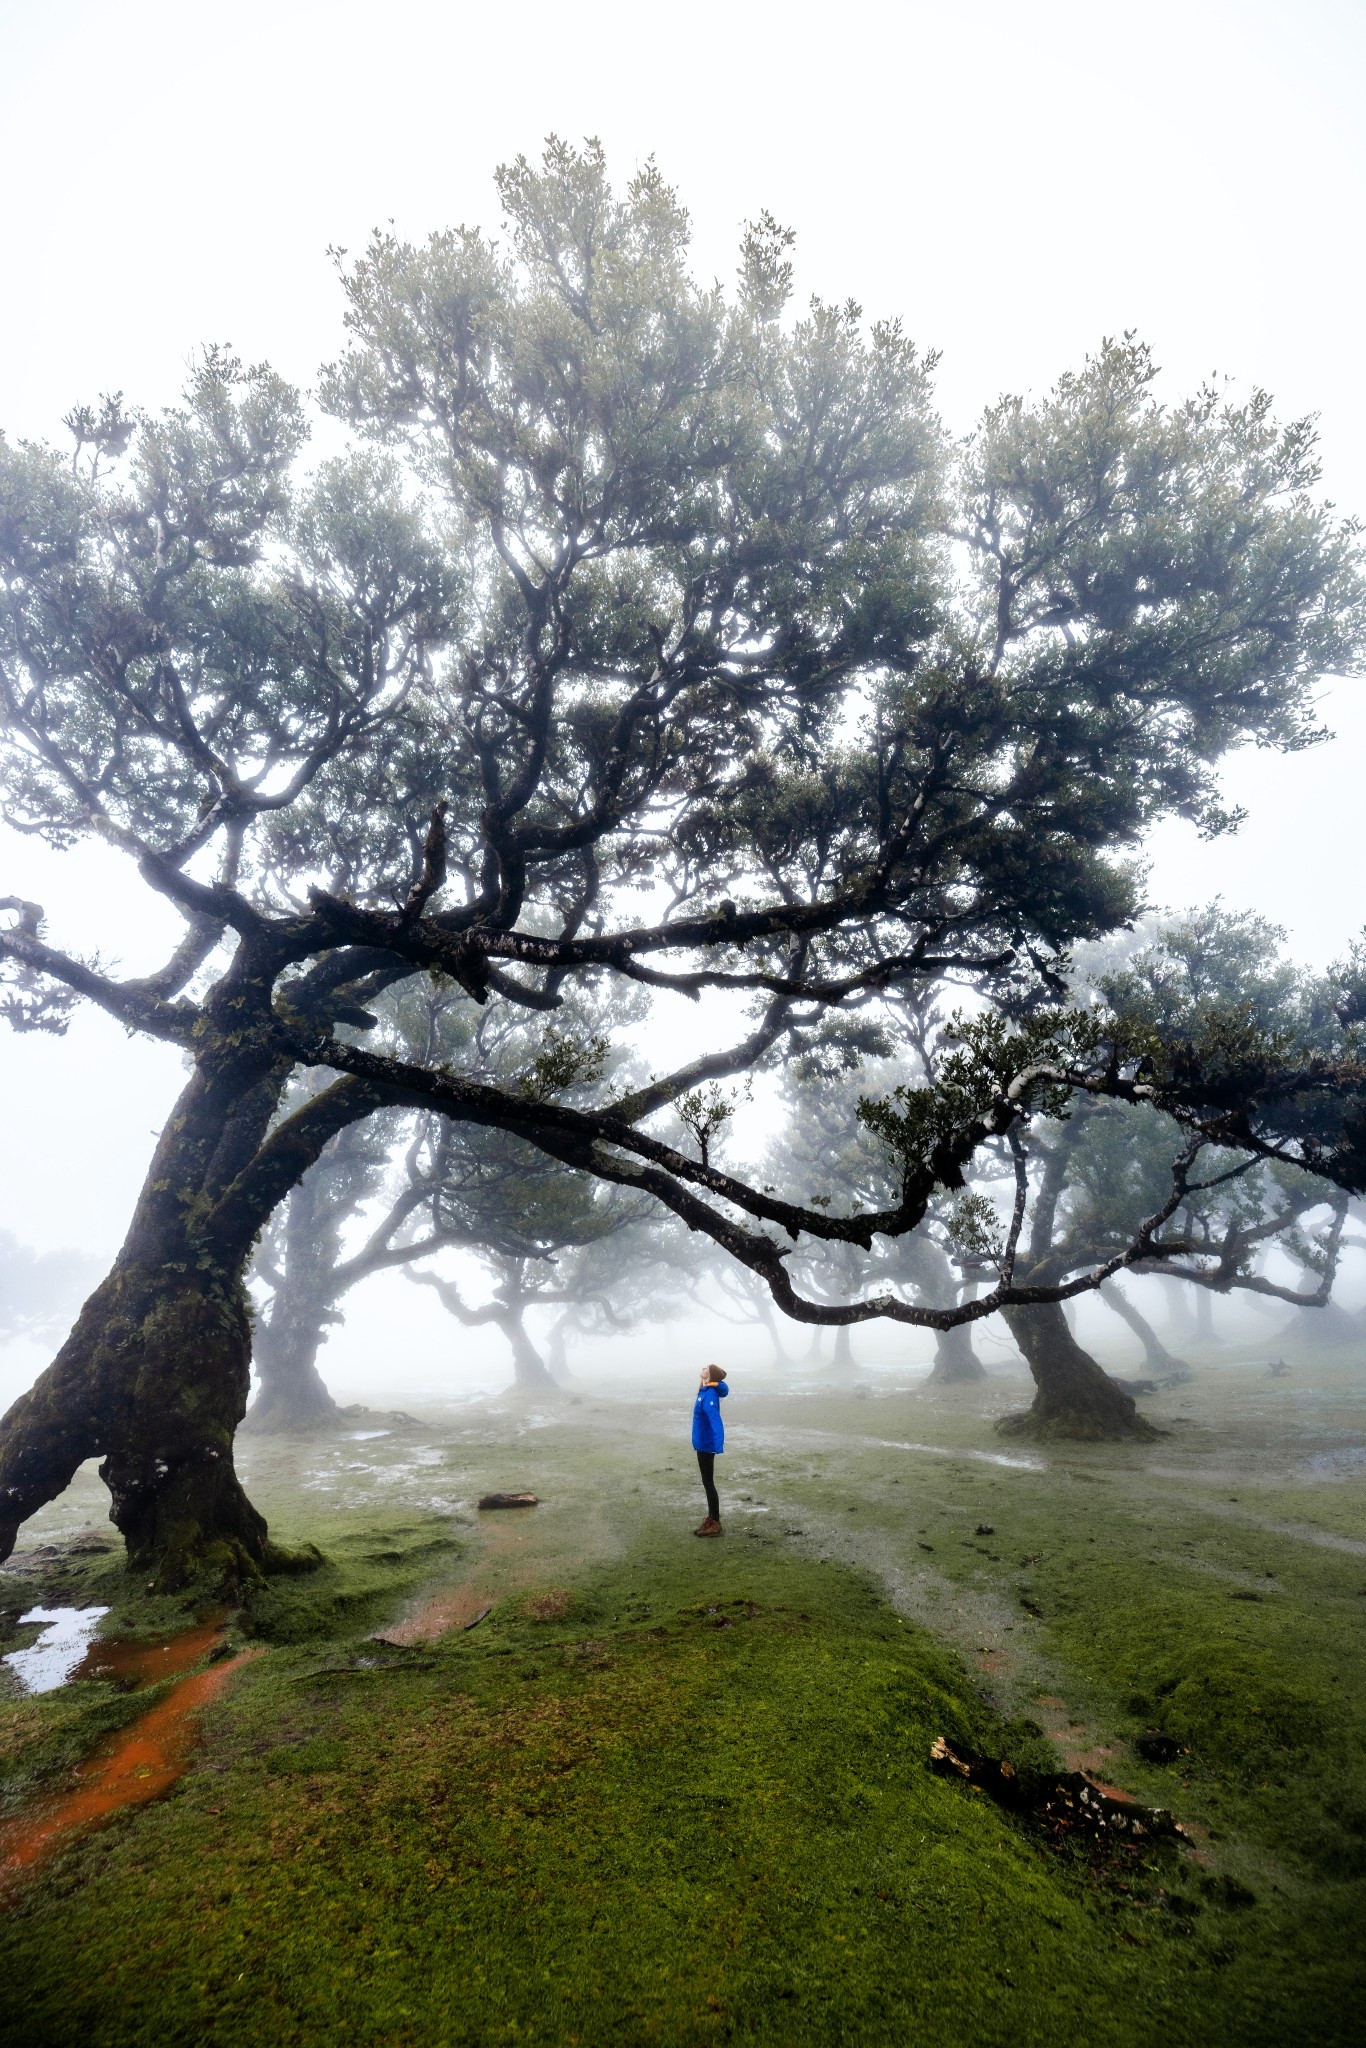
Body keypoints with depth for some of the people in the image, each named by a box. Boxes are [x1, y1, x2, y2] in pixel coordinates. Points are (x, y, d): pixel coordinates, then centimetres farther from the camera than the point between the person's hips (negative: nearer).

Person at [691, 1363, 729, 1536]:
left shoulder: (710, 1394, -24)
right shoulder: (706, 1391, 4)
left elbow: (716, 1420, -32)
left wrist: (719, 1446, -41)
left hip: (707, 1445, -9)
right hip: (703, 1444, 9)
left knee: (708, 1483, 0)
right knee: (707, 1482, 17)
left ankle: (715, 1524, 9)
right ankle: (711, 1519, 28)